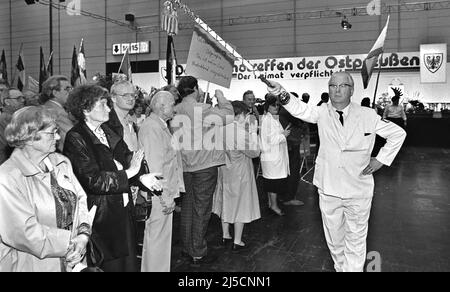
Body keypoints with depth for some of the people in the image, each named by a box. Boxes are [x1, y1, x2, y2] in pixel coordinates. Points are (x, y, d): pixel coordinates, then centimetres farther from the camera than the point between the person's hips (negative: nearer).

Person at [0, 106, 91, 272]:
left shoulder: (62, 162, 2)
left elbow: (79, 198, 2)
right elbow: (24, 232, -23)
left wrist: (83, 234, -13)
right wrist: (70, 243, -18)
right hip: (31, 264, -6)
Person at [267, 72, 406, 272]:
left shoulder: (368, 116, -5)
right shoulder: (322, 113, -3)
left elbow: (398, 134, 5)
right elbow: (302, 110, -24)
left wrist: (381, 159, -2)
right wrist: (283, 96, -43)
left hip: (358, 190, -1)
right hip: (328, 188, 2)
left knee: (355, 240, 10)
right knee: (334, 237, 18)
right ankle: (339, 267, 41)